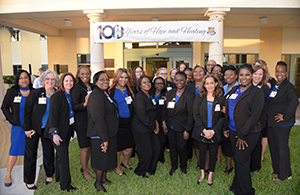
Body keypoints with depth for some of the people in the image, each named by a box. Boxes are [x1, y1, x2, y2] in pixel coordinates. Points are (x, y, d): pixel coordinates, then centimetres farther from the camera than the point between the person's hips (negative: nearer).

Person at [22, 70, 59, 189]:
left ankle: (49, 175, 30)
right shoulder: (35, 93, -10)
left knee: (49, 152, 10)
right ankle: (29, 181, 22)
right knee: (31, 154, 6)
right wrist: (27, 128, -9)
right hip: (33, 128, -2)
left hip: (48, 129, 2)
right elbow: (27, 111, -7)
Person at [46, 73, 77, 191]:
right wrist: (54, 133, -23)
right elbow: (53, 115, -19)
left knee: (61, 154, 19)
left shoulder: (70, 96, 8)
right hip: (59, 131, -8)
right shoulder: (57, 96, -15)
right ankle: (65, 185, 5)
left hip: (67, 130, 8)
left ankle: (59, 177, 36)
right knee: (63, 156, -4)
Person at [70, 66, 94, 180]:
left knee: (90, 146, 15)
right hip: (82, 121, -6)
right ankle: (84, 172, 18)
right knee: (85, 147, 1)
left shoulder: (92, 86, 9)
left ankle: (85, 166, 34)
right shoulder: (76, 88, -11)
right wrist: (84, 104, -32)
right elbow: (74, 107, -16)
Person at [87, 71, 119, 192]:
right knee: (102, 157, 4)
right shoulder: (96, 95, -20)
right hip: (100, 135, -9)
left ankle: (103, 178, 38)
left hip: (110, 133, 9)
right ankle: (98, 182, 25)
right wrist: (105, 139, -26)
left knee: (108, 156, 19)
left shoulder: (105, 94, 10)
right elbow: (98, 119, -26)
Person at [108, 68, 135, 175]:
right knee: (117, 146, 7)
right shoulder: (111, 90, -5)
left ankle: (125, 162, 38)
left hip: (128, 122, 4)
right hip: (116, 122, -4)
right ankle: (117, 167, 30)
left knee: (129, 146, 8)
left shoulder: (130, 90, 10)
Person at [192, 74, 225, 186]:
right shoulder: (199, 98, -1)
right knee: (202, 152, 12)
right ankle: (202, 174, 29)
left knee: (213, 153, 11)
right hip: (201, 131, 0)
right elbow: (196, 115, -5)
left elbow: (222, 117, -4)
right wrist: (204, 130, -14)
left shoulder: (220, 99, -2)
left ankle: (210, 175, 28)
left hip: (215, 132, 0)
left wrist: (213, 131, -15)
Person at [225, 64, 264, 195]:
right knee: (237, 159, 15)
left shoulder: (257, 92, -9)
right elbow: (228, 110, 14)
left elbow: (255, 116, -14)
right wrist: (226, 128, 8)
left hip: (248, 133, -5)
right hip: (233, 131, 6)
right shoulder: (234, 90, 10)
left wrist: (242, 134, -15)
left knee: (241, 161, 0)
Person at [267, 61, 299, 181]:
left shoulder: (288, 86, -14)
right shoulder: (274, 86, 11)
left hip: (281, 124, -8)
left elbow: (294, 102, -29)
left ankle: (284, 174, 20)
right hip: (271, 122, 8)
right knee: (273, 147, 19)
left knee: (282, 149, 4)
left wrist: (285, 117, -24)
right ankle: (277, 169, 36)